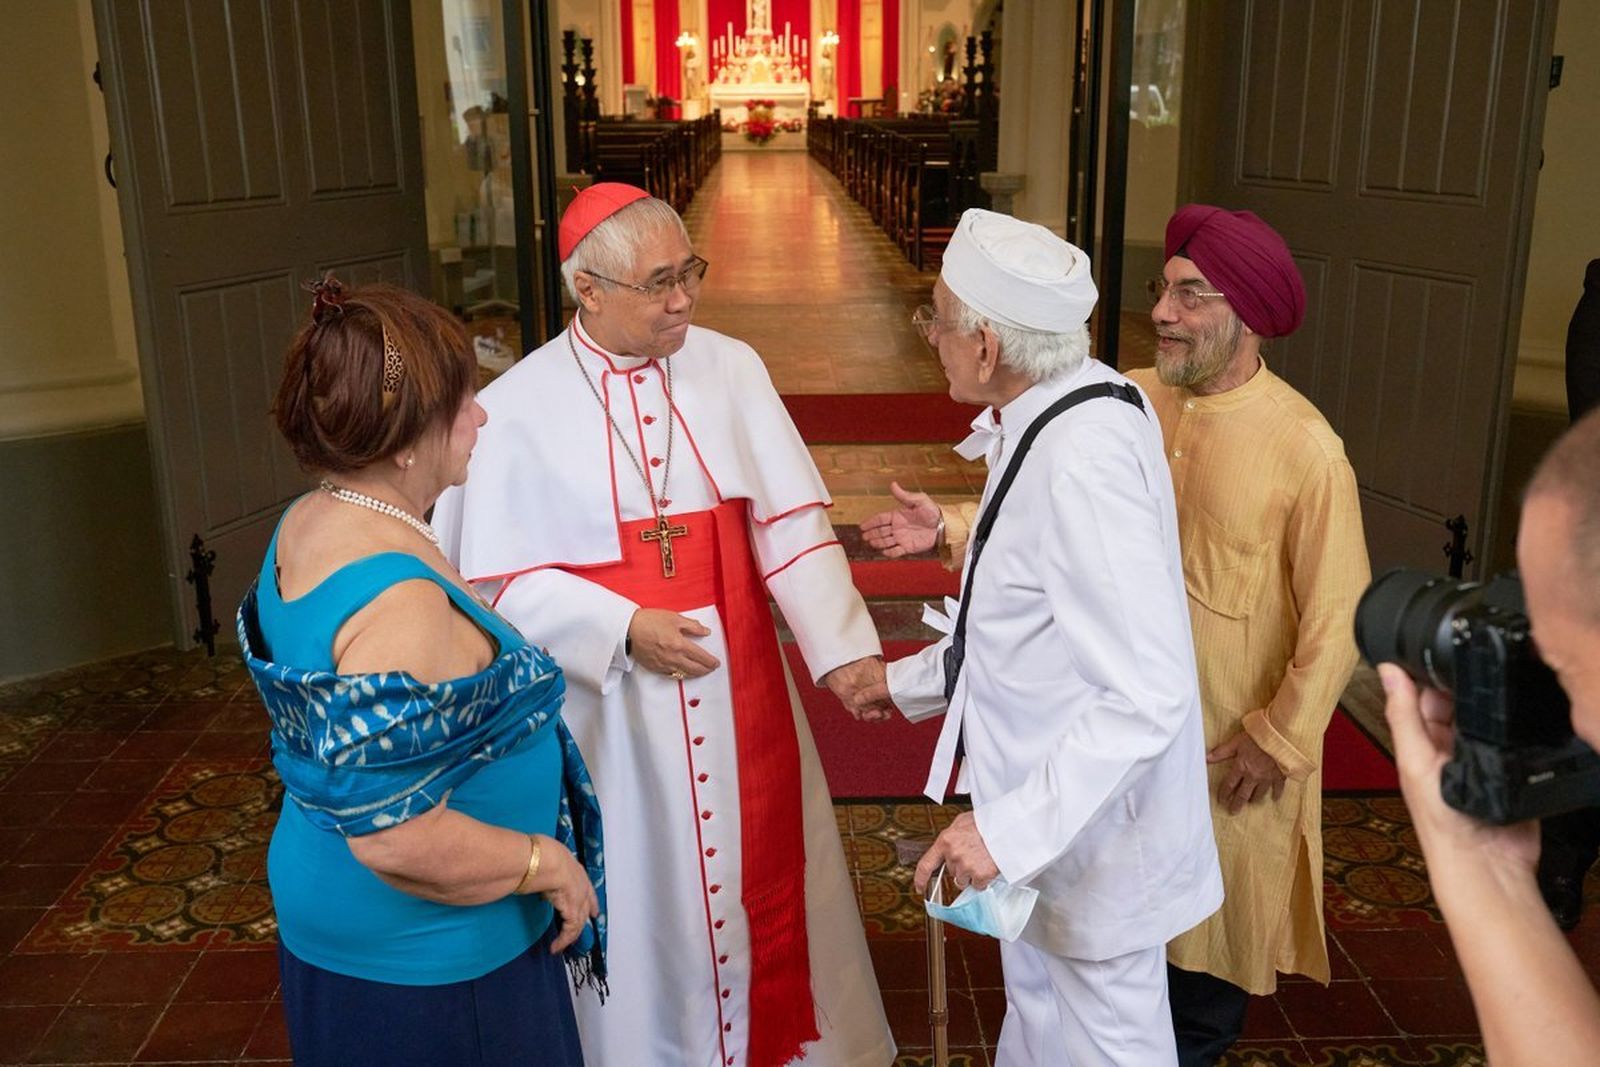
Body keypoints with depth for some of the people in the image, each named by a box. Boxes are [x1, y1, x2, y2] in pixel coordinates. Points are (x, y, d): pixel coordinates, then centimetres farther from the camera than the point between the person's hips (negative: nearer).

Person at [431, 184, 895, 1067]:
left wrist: (841, 647, -17)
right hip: (609, 704, -2)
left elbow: (789, 523, -7)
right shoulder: (517, 410, -11)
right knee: (642, 900, 14)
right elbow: (501, 580, -9)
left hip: (736, 689, 3)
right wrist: (626, 629, -19)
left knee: (759, 874, 18)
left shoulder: (732, 370, -4)